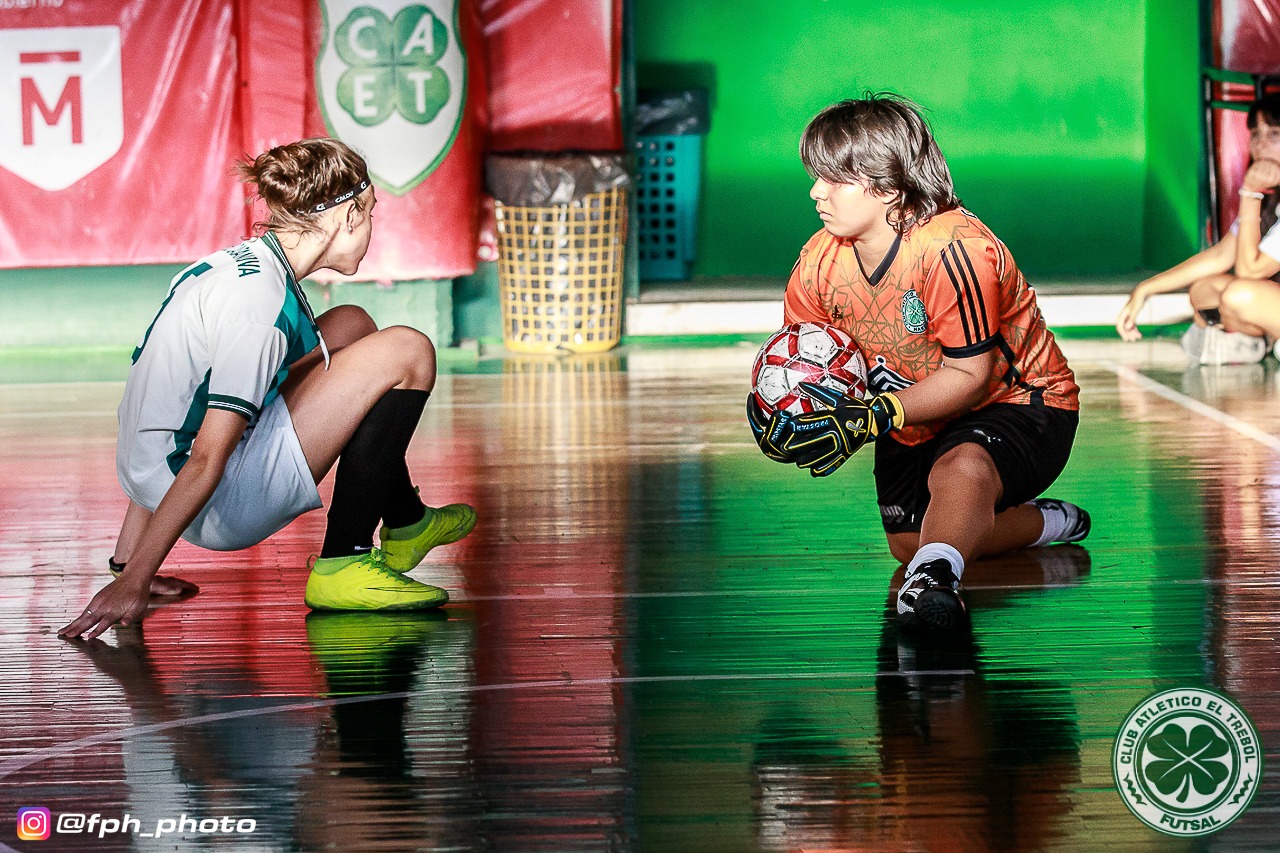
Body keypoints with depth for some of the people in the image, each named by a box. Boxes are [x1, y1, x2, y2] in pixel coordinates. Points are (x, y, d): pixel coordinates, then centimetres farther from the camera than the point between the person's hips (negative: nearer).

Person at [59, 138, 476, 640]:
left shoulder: (232, 263, 11)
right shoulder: (260, 300, -19)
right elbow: (205, 460, -23)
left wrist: (127, 561, 18)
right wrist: (132, 583, -23)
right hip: (224, 507, -10)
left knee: (348, 326, 23)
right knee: (406, 352, -10)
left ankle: (405, 523, 32)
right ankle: (342, 562, -8)